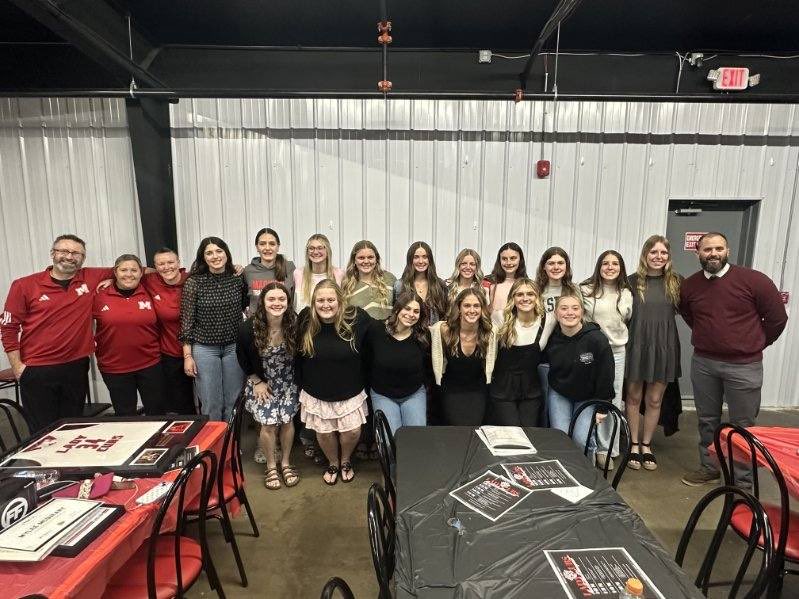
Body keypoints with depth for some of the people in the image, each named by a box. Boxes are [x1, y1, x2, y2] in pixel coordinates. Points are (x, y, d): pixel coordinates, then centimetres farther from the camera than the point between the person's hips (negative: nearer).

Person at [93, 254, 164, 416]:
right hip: (114, 367, 0)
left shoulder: (149, 294, -1)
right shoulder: (99, 296, -4)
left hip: (150, 364, 1)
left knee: (157, 412, 12)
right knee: (125, 416, 14)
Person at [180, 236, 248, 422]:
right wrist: (187, 356, -6)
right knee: (211, 404, 4)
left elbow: (248, 308, 14)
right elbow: (187, 320, -5)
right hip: (204, 348, -2)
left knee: (234, 402, 10)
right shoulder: (193, 283, -6)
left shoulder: (238, 279, 0)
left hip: (234, 346, 2)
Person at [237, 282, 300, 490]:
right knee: (269, 424, -3)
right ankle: (271, 466, 21)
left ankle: (285, 463, 25)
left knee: (287, 420, 2)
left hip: (288, 382, 1)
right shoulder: (249, 328, -22)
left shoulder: (295, 325, -20)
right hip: (262, 381, -1)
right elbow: (243, 358, -5)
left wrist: (297, 379, -2)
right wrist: (256, 381, -4)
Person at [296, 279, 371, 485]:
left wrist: (365, 383, -4)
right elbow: (297, 356, -1)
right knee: (324, 432, 12)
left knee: (352, 431, 3)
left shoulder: (357, 318, -20)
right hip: (316, 392, 1)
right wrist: (300, 385, 4)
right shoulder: (305, 320, -14)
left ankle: (345, 460, 37)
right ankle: (332, 463, 44)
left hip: (350, 391, -1)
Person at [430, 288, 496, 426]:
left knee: (473, 427, -13)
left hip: (478, 391, 1)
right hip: (451, 390, -1)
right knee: (458, 427, -14)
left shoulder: (489, 332, -10)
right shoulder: (445, 330, -14)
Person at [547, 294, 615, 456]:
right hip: (559, 394, 2)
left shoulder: (597, 339, -20)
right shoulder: (552, 339, -11)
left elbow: (606, 375, -13)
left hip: (588, 397, -2)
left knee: (582, 439, -15)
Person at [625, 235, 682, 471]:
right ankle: (634, 445, 24)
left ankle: (646, 445, 27)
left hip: (664, 346, 1)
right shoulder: (633, 281, -2)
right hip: (637, 345, -1)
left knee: (654, 400, 11)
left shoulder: (675, 282, 2)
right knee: (634, 397, 9)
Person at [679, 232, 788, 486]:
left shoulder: (754, 280, -10)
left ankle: (744, 478, 21)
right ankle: (709, 468, 30)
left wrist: (754, 345, 8)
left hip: (744, 365, -3)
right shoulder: (689, 285, 1)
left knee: (743, 424, 6)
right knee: (707, 420, 14)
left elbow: (777, 318, -1)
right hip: (703, 363, 4)